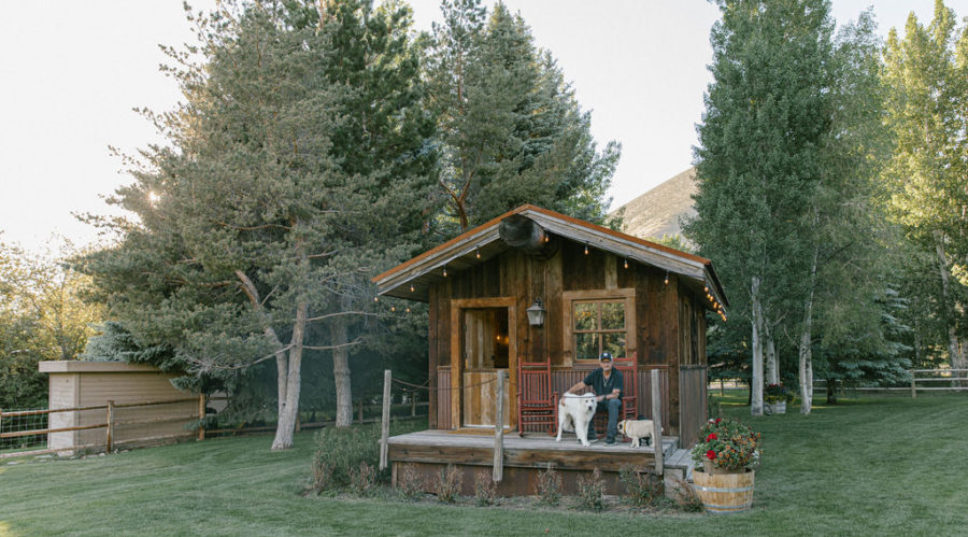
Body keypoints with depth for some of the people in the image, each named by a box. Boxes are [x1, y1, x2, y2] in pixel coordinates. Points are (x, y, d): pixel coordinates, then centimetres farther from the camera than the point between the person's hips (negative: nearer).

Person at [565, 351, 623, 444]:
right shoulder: (596, 374, -3)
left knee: (613, 402, -38)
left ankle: (610, 435, -33)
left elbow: (615, 394, -23)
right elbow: (581, 385, -2)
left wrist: (603, 397, -40)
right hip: (600, 403, 4)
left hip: (614, 401, -4)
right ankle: (590, 434, -11)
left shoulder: (617, 374, -15)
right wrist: (567, 393, -15)